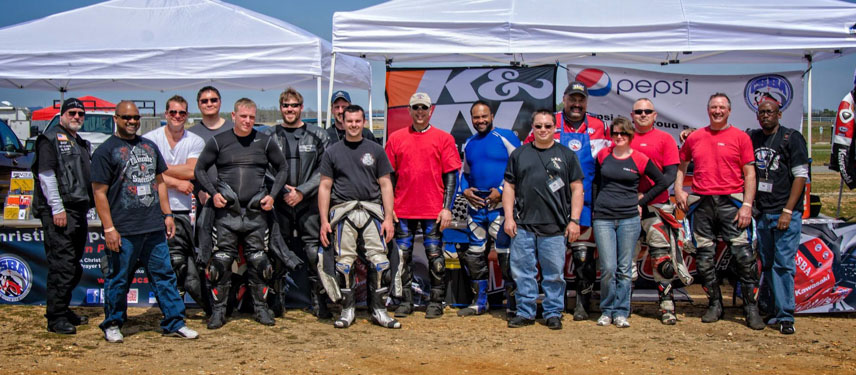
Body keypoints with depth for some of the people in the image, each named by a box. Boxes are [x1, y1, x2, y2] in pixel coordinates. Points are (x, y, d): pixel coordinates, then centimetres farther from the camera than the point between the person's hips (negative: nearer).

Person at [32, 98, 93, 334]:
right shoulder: (51, 139, -3)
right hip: (59, 211, -8)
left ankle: (62, 309, 22)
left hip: (79, 211, 9)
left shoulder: (82, 144, 22)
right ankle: (56, 317, -5)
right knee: (62, 264, -10)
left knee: (74, 267, 12)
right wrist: (57, 208, -17)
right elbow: (46, 175, -11)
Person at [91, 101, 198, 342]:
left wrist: (167, 215, 14)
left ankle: (174, 323, 14)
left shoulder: (150, 147, 16)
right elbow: (99, 192, -6)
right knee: (118, 279, 5)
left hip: (154, 228, 5)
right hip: (123, 231, -5)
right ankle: (112, 325, 22)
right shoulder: (106, 151, -2)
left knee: (165, 275, 7)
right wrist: (109, 228, -12)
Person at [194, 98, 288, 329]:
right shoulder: (218, 142, 4)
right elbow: (200, 169, 11)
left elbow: (282, 168, 15)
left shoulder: (264, 142, 6)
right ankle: (218, 310, 10)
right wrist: (213, 193, -2)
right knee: (222, 260, 0)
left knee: (258, 260, 6)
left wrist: (272, 195, 4)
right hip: (226, 212, -1)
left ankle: (261, 308, 17)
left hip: (256, 212, 1)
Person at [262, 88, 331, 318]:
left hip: (309, 204, -1)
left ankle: (319, 301, 8)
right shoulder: (269, 136, 9)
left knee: (314, 252, -3)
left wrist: (302, 191, -9)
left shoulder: (318, 136, 6)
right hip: (279, 204, 1)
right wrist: (280, 190, -7)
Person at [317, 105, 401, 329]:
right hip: (343, 212, 0)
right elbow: (325, 187, 10)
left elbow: (385, 185, 10)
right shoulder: (332, 152, 12)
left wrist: (388, 218, 1)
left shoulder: (375, 151, 13)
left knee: (379, 261, -5)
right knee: (344, 262, -1)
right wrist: (324, 220, 1)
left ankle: (379, 310, 5)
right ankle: (347, 309, 11)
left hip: (372, 211, 0)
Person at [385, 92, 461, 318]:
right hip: (402, 210, 2)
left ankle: (436, 302, 13)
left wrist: (447, 208, -6)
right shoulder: (396, 138, 9)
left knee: (435, 256, 3)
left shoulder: (443, 138, 4)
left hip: (433, 210, -2)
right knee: (403, 256, 5)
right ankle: (405, 302, 16)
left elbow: (451, 176, 1)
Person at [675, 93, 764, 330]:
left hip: (731, 202, -3)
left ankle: (751, 308, 2)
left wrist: (747, 205, -8)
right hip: (701, 203, 3)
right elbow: (681, 163, 25)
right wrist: (678, 189, 10)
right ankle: (714, 305, 19)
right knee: (704, 258, 6)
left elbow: (749, 174, 1)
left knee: (744, 255, -9)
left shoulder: (740, 137, 4)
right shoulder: (694, 137, 12)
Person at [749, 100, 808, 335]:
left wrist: (788, 211, -13)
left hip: (786, 213, -5)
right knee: (768, 265, 8)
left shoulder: (792, 138, 0)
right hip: (762, 213, 5)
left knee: (784, 264, -9)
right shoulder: (751, 138, 13)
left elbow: (800, 176, -5)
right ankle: (775, 309, 17)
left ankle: (785, 317, -6)